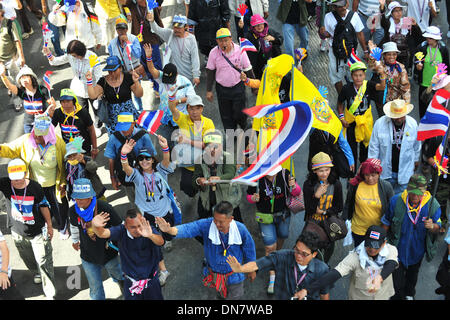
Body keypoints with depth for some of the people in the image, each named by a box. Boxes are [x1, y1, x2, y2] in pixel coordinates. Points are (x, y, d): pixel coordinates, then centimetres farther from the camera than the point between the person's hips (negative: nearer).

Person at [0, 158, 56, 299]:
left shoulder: (35, 187, -20)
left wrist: (49, 226, 2)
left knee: (43, 262, 2)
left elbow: (43, 206, -6)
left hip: (38, 232, -3)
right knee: (27, 259, 27)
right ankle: (36, 273, 58)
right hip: (18, 233, 3)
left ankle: (50, 294, 14)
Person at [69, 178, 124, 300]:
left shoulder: (105, 208, -27)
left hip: (108, 253, -1)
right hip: (88, 258, 1)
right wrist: (75, 241, 24)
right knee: (95, 288, 11)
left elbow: (120, 226, -12)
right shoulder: (73, 211, -15)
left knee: (118, 276, 27)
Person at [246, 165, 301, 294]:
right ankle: (273, 278, 15)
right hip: (265, 217, -2)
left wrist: (293, 187, -30)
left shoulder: (284, 174, -20)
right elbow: (249, 195, -5)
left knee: (281, 237, 25)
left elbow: (296, 193, -7)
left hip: (283, 214, 2)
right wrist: (253, 198, -28)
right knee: (270, 247, -2)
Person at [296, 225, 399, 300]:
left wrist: (379, 278, -59)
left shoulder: (391, 250, -17)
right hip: (359, 297, -2)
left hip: (383, 296, 2)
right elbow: (334, 274, -33)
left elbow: (391, 264, -37)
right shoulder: (355, 256, -25)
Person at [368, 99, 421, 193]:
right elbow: (374, 147, -2)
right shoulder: (380, 123, -11)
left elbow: (417, 146, 9)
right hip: (386, 171, 0)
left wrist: (415, 160, 20)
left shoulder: (413, 124, -7)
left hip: (405, 172, 1)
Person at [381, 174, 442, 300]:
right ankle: (398, 296, 40)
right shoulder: (396, 201, -22)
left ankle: (409, 294, 56)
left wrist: (432, 226, -35)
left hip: (417, 250, 2)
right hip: (398, 247, -2)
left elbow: (437, 228, -11)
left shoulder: (433, 205, -22)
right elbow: (386, 222, -6)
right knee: (397, 276, 11)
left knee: (413, 272, 28)